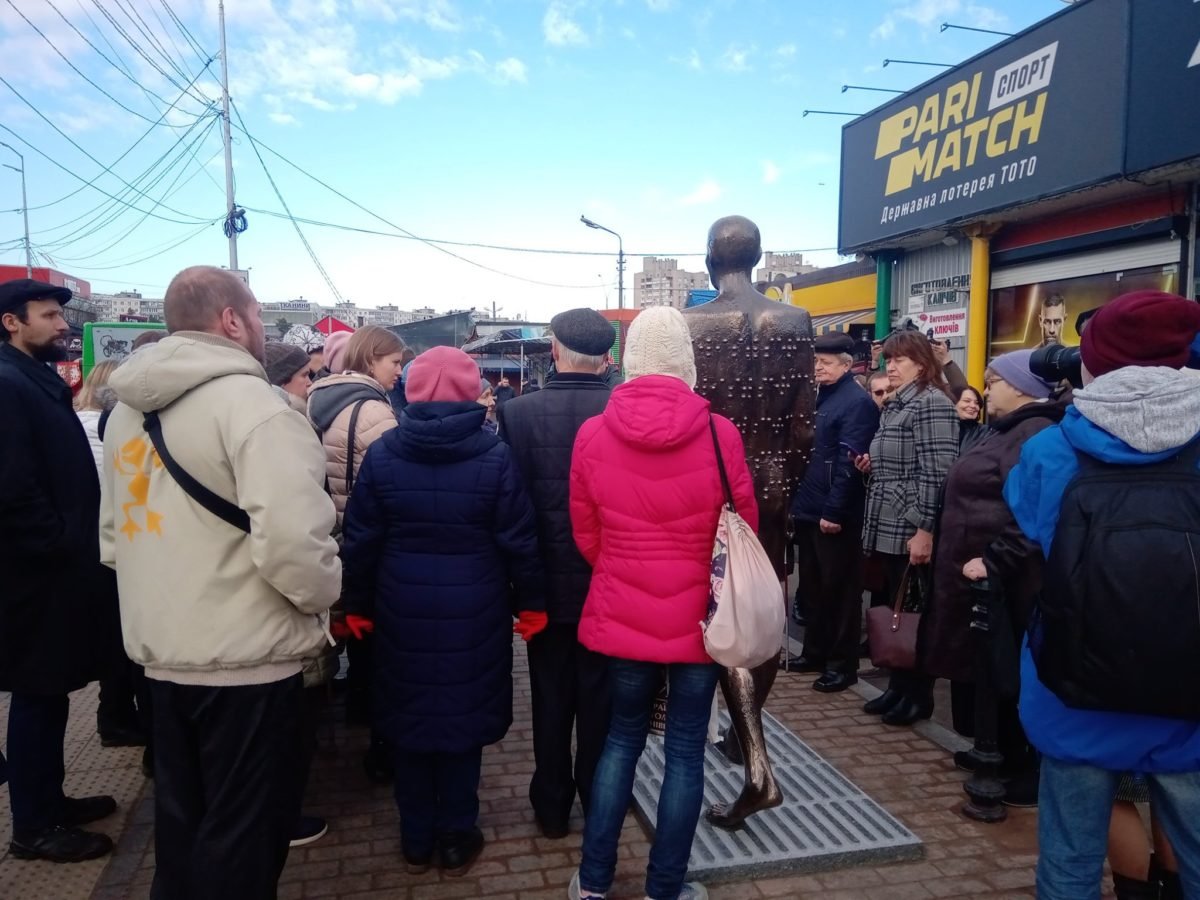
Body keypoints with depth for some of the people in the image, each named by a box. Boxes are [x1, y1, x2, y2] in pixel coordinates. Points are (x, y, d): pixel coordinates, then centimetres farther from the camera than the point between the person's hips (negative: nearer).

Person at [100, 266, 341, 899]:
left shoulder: (128, 408, 10)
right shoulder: (250, 403, -18)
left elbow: (114, 532, 17)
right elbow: (292, 541, -28)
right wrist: (325, 595, -9)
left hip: (160, 651, 8)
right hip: (244, 658, -8)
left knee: (179, 816, 24)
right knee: (243, 833, 8)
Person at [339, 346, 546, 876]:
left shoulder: (382, 453, -4)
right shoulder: (494, 456, -10)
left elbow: (360, 540, 0)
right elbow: (519, 542, -7)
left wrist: (358, 605, 12)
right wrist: (530, 603, 5)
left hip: (403, 611, 2)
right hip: (472, 613, -2)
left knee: (409, 719, 15)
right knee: (463, 718, 11)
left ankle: (416, 840, 28)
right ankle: (456, 839, 24)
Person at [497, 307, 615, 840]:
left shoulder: (518, 412, -12)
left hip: (548, 580, 0)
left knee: (551, 697, 16)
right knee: (600, 697, 16)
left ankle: (552, 808, 29)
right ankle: (600, 805, 31)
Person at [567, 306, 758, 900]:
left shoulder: (592, 435, -9)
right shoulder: (719, 434, -14)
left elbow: (586, 535, 2)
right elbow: (744, 528, -1)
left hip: (622, 616, 2)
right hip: (700, 617, -2)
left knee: (623, 737, 20)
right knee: (686, 749, 12)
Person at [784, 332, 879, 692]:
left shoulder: (857, 403, -12)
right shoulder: (820, 397, 15)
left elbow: (848, 461, -19)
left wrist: (834, 511, -22)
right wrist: (799, 500, 12)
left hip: (836, 516, -9)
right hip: (810, 510, 9)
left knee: (839, 590, 2)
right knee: (812, 586, 16)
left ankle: (842, 664, 13)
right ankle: (815, 652, 29)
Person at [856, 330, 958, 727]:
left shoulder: (931, 403, -12)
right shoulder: (894, 406, 17)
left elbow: (936, 472, -19)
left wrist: (924, 530, -24)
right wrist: (872, 465, 7)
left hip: (912, 531, -9)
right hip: (889, 529, 9)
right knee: (895, 609, 14)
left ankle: (919, 695, 14)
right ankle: (899, 686, 25)